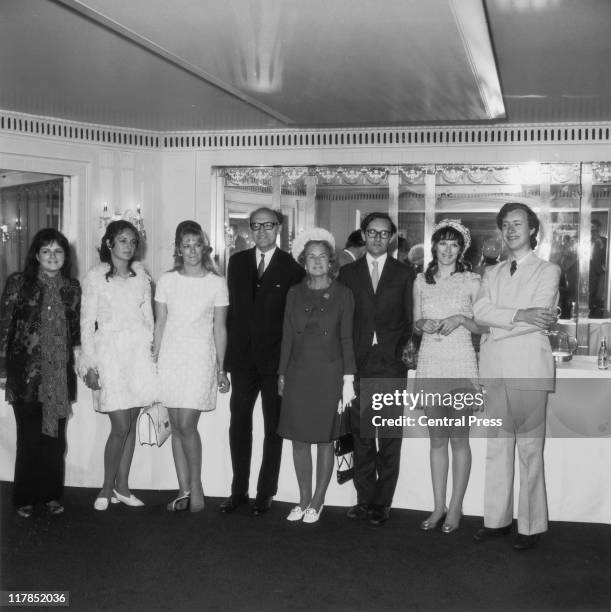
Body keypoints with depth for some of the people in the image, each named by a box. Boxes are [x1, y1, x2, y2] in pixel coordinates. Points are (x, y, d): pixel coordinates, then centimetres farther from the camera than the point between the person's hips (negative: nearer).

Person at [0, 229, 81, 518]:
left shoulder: (72, 288, 7)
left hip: (60, 374, 3)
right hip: (26, 373, -3)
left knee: (55, 437, 7)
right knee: (29, 437, 2)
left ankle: (51, 494, 21)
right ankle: (25, 498, 16)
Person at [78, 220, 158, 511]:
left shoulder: (140, 275, 9)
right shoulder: (95, 276, -1)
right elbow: (87, 323, -2)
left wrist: (150, 350, 6)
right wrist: (90, 364, -6)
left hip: (138, 351, 4)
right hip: (110, 352, -4)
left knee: (130, 423, 6)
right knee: (120, 426, -7)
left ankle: (122, 486, 17)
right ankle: (107, 488, 10)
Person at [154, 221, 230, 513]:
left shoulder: (217, 283, 1)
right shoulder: (167, 281, 6)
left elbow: (220, 328, 4)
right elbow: (159, 324, 9)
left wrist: (221, 369, 2)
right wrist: (153, 362, 6)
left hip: (200, 358, -3)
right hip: (170, 357, 3)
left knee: (187, 425, -10)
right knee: (176, 426, 5)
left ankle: (196, 486, 8)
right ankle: (184, 490, 14)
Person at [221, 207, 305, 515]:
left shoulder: (292, 268, -4)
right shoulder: (237, 262, 8)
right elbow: (232, 307, 10)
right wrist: (228, 353, 5)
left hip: (276, 359, -3)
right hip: (243, 357, 4)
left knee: (274, 427, 7)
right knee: (239, 424, 8)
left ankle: (265, 492, 17)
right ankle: (239, 490, 20)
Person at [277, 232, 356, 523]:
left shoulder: (342, 294, 1)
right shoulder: (294, 293, 8)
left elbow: (346, 339, 0)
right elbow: (287, 336, 9)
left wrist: (348, 379, -5)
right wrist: (282, 374, 6)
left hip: (328, 374, -2)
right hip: (298, 373, 3)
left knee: (324, 440, 4)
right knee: (299, 439, 6)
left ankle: (317, 502, 16)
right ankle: (303, 499, 19)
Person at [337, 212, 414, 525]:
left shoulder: (404, 274, 9)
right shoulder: (348, 273, 11)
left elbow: (409, 320, 9)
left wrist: (400, 351, -3)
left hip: (391, 363, -1)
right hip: (358, 364, 1)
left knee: (389, 438, -1)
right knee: (361, 435, 3)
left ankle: (382, 502, 6)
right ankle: (365, 499, 11)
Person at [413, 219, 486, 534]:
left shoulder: (471, 281, 0)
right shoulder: (421, 281, 9)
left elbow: (482, 327, 3)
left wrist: (460, 319, -14)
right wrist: (423, 324, -6)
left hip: (460, 363, -3)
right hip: (429, 363, 3)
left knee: (458, 438, 1)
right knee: (436, 438, 8)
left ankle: (455, 508, 11)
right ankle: (439, 507, 16)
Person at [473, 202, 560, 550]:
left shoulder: (548, 271, 4)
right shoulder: (492, 274, 18)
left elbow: (539, 319, -9)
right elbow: (480, 312, 1)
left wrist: (496, 326, -7)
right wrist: (519, 316, -12)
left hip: (530, 369, -4)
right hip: (495, 369, 4)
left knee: (530, 449, -2)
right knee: (498, 447, 8)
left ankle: (532, 525, 6)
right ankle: (498, 519, 16)